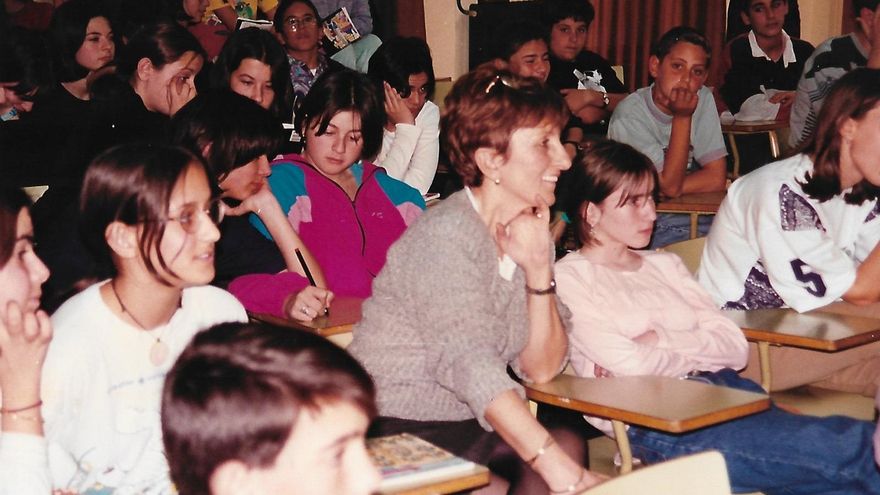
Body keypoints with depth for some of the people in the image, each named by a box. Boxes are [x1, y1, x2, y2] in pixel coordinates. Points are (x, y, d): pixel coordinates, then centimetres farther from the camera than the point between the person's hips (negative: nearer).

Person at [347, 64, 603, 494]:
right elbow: (473, 369, -28)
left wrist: (538, 271, -9)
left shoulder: (528, 232, 8)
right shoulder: (445, 236, -16)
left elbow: (542, 369, 4)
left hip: (475, 426, 7)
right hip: (399, 432, -7)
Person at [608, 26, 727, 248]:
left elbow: (716, 177, -4)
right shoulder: (629, 115, -15)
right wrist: (683, 117, -23)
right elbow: (670, 186, -19)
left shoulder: (702, 99, 1)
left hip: (698, 216, 5)